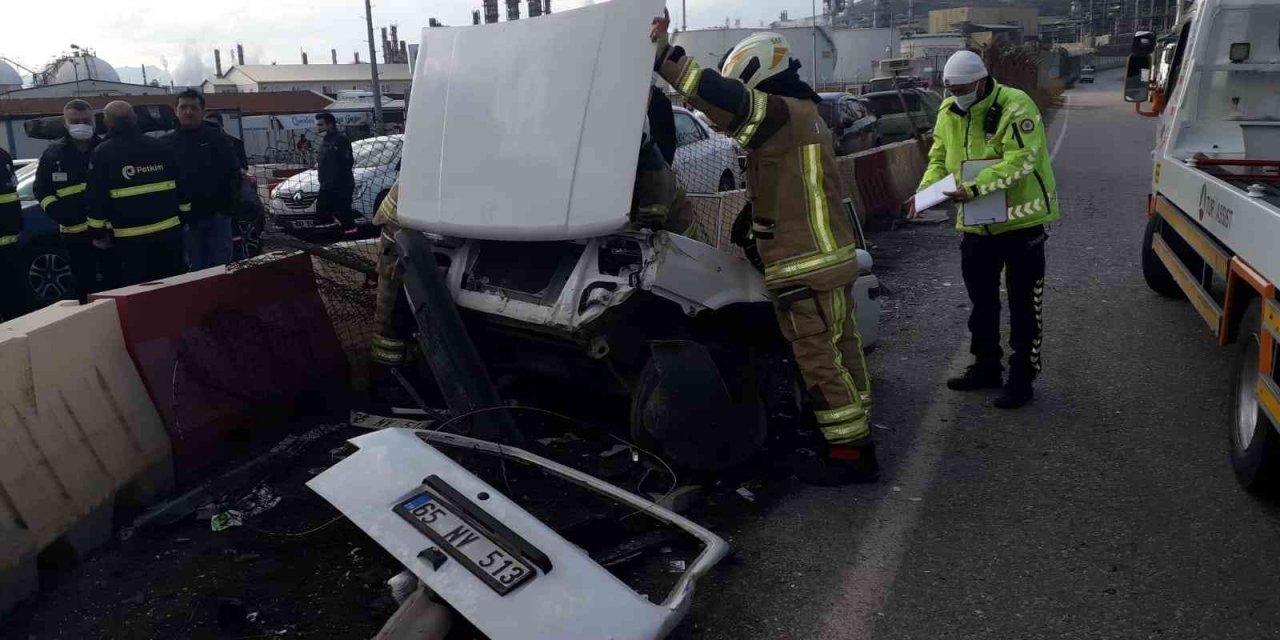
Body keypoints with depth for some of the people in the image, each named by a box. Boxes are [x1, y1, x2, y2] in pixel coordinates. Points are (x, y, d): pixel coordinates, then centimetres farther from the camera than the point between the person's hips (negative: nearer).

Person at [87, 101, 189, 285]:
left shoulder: (102, 153, -2)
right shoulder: (161, 147, 8)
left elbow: (97, 197, -4)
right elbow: (180, 187, 11)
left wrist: (99, 231, 4)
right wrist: (183, 217, 18)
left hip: (130, 236, -3)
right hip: (169, 230, 3)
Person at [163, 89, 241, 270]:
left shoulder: (218, 138, 1)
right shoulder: (166, 143, 8)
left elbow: (233, 174, -3)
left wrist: (228, 207, -10)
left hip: (216, 216, -2)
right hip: (186, 219, 2)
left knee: (221, 265, 4)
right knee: (196, 268, 10)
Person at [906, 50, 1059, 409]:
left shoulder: (1015, 107, -19)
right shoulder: (949, 113, 3)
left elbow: (1020, 161, -28)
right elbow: (939, 159, 8)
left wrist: (975, 187, -37)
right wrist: (924, 191, -10)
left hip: (1020, 219, -7)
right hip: (977, 223, 7)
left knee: (1024, 304, 3)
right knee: (981, 300, 17)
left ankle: (1022, 378, 13)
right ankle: (986, 367, 33)